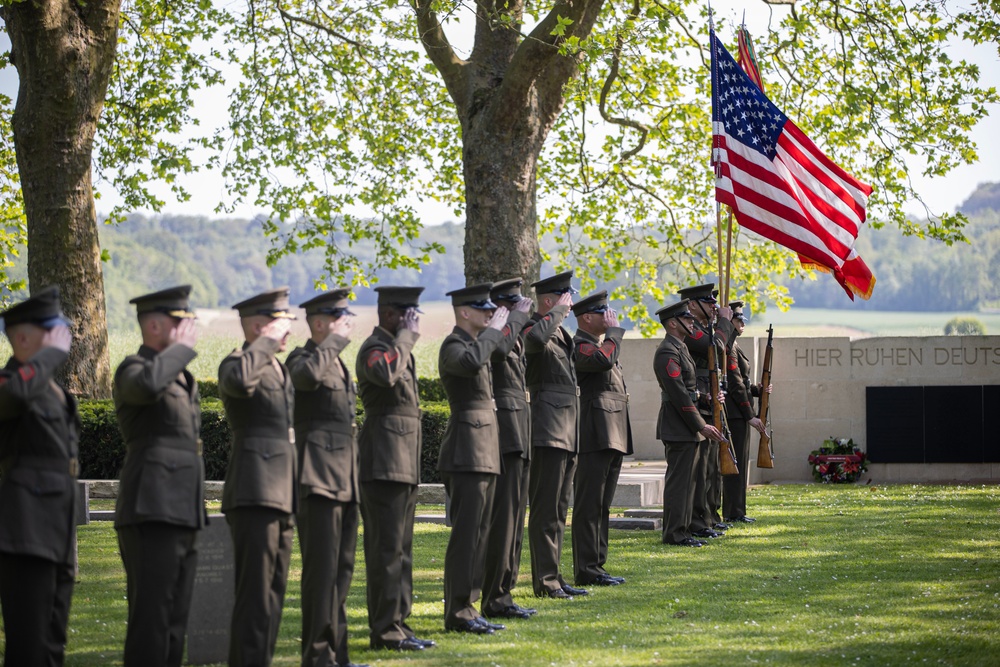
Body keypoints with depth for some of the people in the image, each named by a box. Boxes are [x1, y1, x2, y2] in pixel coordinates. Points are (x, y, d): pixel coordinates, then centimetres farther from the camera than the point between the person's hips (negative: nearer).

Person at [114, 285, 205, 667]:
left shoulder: (183, 377, 21)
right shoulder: (133, 369, -7)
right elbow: (148, 384, -35)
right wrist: (182, 348, -18)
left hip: (182, 516, 9)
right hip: (150, 514, -9)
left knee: (175, 620, 11)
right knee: (150, 618, -11)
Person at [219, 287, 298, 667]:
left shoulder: (279, 368, 20)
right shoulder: (237, 363, -10)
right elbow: (240, 379, -37)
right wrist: (268, 342, -24)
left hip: (281, 494, 9)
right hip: (254, 494, -9)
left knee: (273, 592, 12)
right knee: (256, 596, -10)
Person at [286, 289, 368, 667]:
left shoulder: (339, 364, 20)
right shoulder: (303, 358, -7)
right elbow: (306, 374, -34)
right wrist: (336, 340, -21)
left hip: (345, 479, 9)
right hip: (319, 476, -9)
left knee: (342, 567, 11)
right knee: (321, 567, -10)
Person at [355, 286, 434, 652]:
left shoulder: (397, 347, 19)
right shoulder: (373, 348, -13)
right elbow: (387, 373, -38)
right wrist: (407, 336, -25)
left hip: (404, 465, 10)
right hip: (384, 465, -10)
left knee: (401, 549, 12)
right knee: (387, 549, -8)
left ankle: (398, 624, 17)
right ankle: (385, 630, -5)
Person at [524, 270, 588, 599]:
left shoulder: (562, 333, 20)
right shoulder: (535, 328, -10)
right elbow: (536, 339, -37)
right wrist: (558, 312, -21)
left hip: (567, 431, 10)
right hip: (548, 430, -10)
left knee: (559, 508, 12)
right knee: (545, 508, -8)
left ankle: (553, 577, 17)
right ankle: (545, 580, -7)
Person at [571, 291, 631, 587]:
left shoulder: (600, 345, 23)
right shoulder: (578, 346, -10)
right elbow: (604, 359, -30)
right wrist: (614, 330, -15)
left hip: (612, 438, 10)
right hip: (594, 437, -10)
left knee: (602, 507, 12)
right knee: (589, 506, -8)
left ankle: (597, 565, 16)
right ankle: (587, 570, -8)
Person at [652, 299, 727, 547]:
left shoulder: (680, 348, 17)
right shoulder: (667, 353, -16)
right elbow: (679, 395, -20)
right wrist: (701, 426, -19)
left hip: (688, 427, 10)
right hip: (678, 427, -10)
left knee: (686, 480, 13)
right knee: (679, 480, -8)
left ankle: (682, 530, 18)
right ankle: (675, 533, -5)